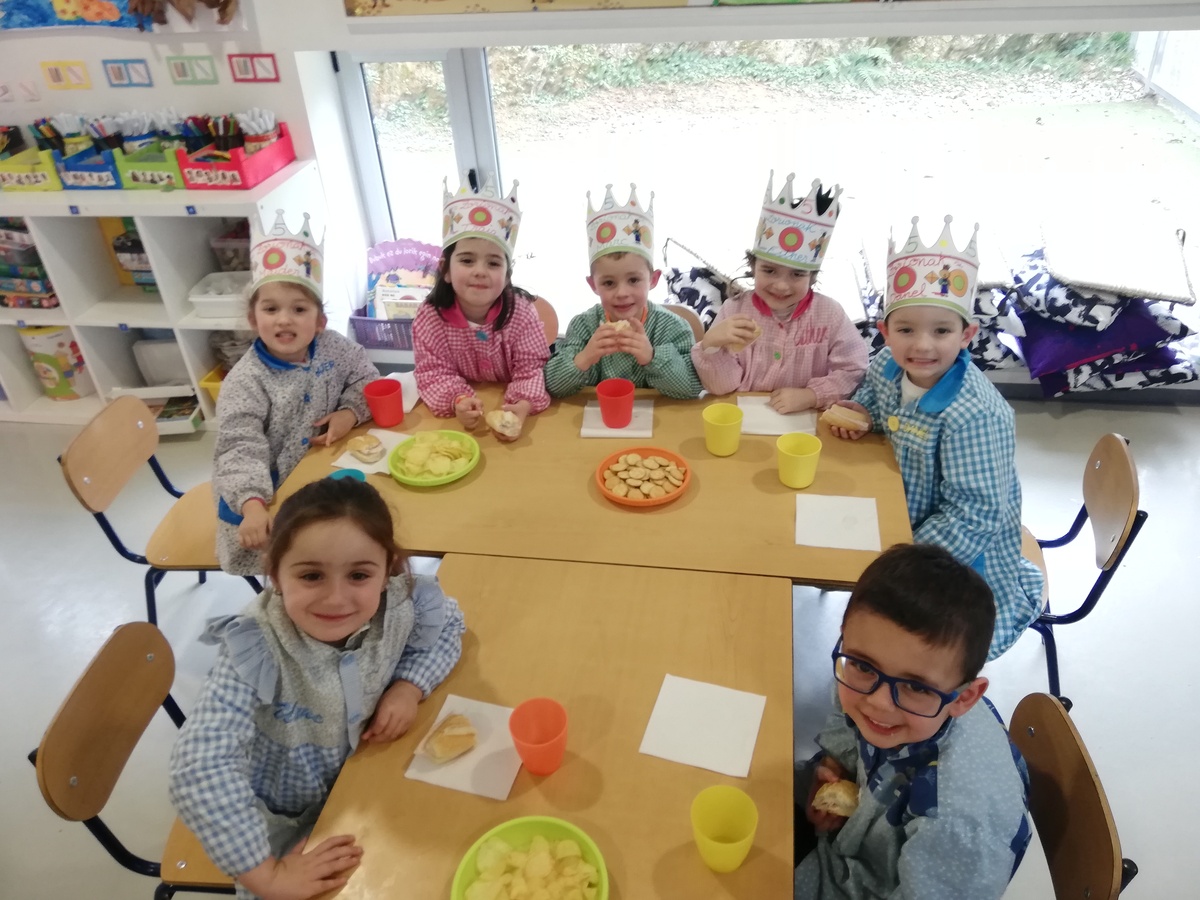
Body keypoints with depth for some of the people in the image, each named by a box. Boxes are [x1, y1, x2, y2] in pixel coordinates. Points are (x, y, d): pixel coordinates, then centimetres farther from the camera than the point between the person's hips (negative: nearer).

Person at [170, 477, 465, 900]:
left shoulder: (400, 604, -25)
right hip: (283, 820, -2)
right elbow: (202, 767, -42)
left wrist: (410, 686, -19)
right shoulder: (255, 651, -36)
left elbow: (447, 624, -3)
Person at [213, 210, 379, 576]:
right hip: (272, 488, -4)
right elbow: (239, 447, -25)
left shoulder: (331, 348, -5)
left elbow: (365, 377, 10)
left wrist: (351, 411, -11)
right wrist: (253, 504, -40)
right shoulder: (245, 381, -18)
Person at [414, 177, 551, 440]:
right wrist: (458, 401, -31)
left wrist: (522, 407, -35)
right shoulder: (430, 316, -12)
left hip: (507, 411, 0)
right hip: (461, 417, 1)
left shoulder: (521, 312, -13)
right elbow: (433, 372, -10)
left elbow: (531, 369, -14)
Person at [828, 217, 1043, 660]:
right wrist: (861, 412, -7)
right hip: (904, 515, 7)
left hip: (963, 549, -7)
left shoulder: (974, 415, -34)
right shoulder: (887, 366, -12)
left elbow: (975, 515, -29)